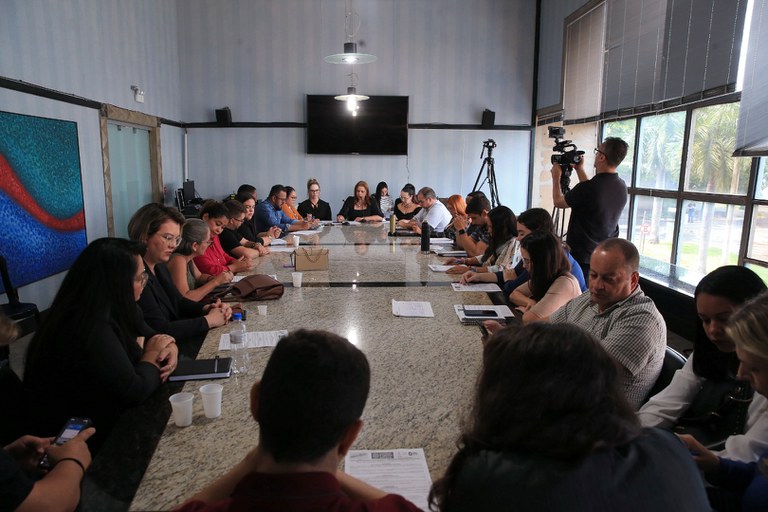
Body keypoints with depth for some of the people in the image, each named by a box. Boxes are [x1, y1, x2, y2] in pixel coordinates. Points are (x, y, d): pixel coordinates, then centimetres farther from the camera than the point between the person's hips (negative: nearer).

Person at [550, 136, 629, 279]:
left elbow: (558, 201, -5)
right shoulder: (621, 187, 0)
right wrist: (580, 170, 23)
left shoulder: (587, 188, -23)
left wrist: (556, 177, 9)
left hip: (581, 258, -7)